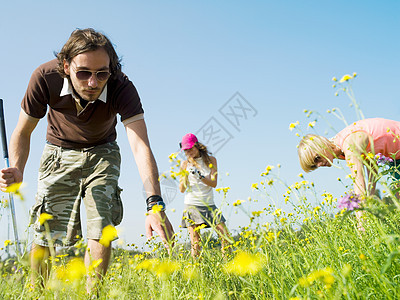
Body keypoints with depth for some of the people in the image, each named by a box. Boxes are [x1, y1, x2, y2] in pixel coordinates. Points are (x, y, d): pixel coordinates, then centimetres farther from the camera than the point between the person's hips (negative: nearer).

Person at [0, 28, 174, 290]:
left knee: (100, 228, -13)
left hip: (101, 153, 0)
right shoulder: (46, 78, -31)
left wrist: (155, 204, -58)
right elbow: (23, 132, -16)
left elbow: (141, 146, -44)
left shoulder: (122, 88, -35)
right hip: (59, 152, 1)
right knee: (46, 231, -6)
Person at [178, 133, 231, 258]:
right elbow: (182, 189, 1)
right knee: (195, 243, -8)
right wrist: (186, 175, -16)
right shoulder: (185, 164, 4)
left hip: (209, 205, 1)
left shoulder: (211, 160, 5)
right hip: (192, 205, -1)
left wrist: (200, 177, -21)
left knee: (226, 236, -5)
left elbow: (214, 183, -4)